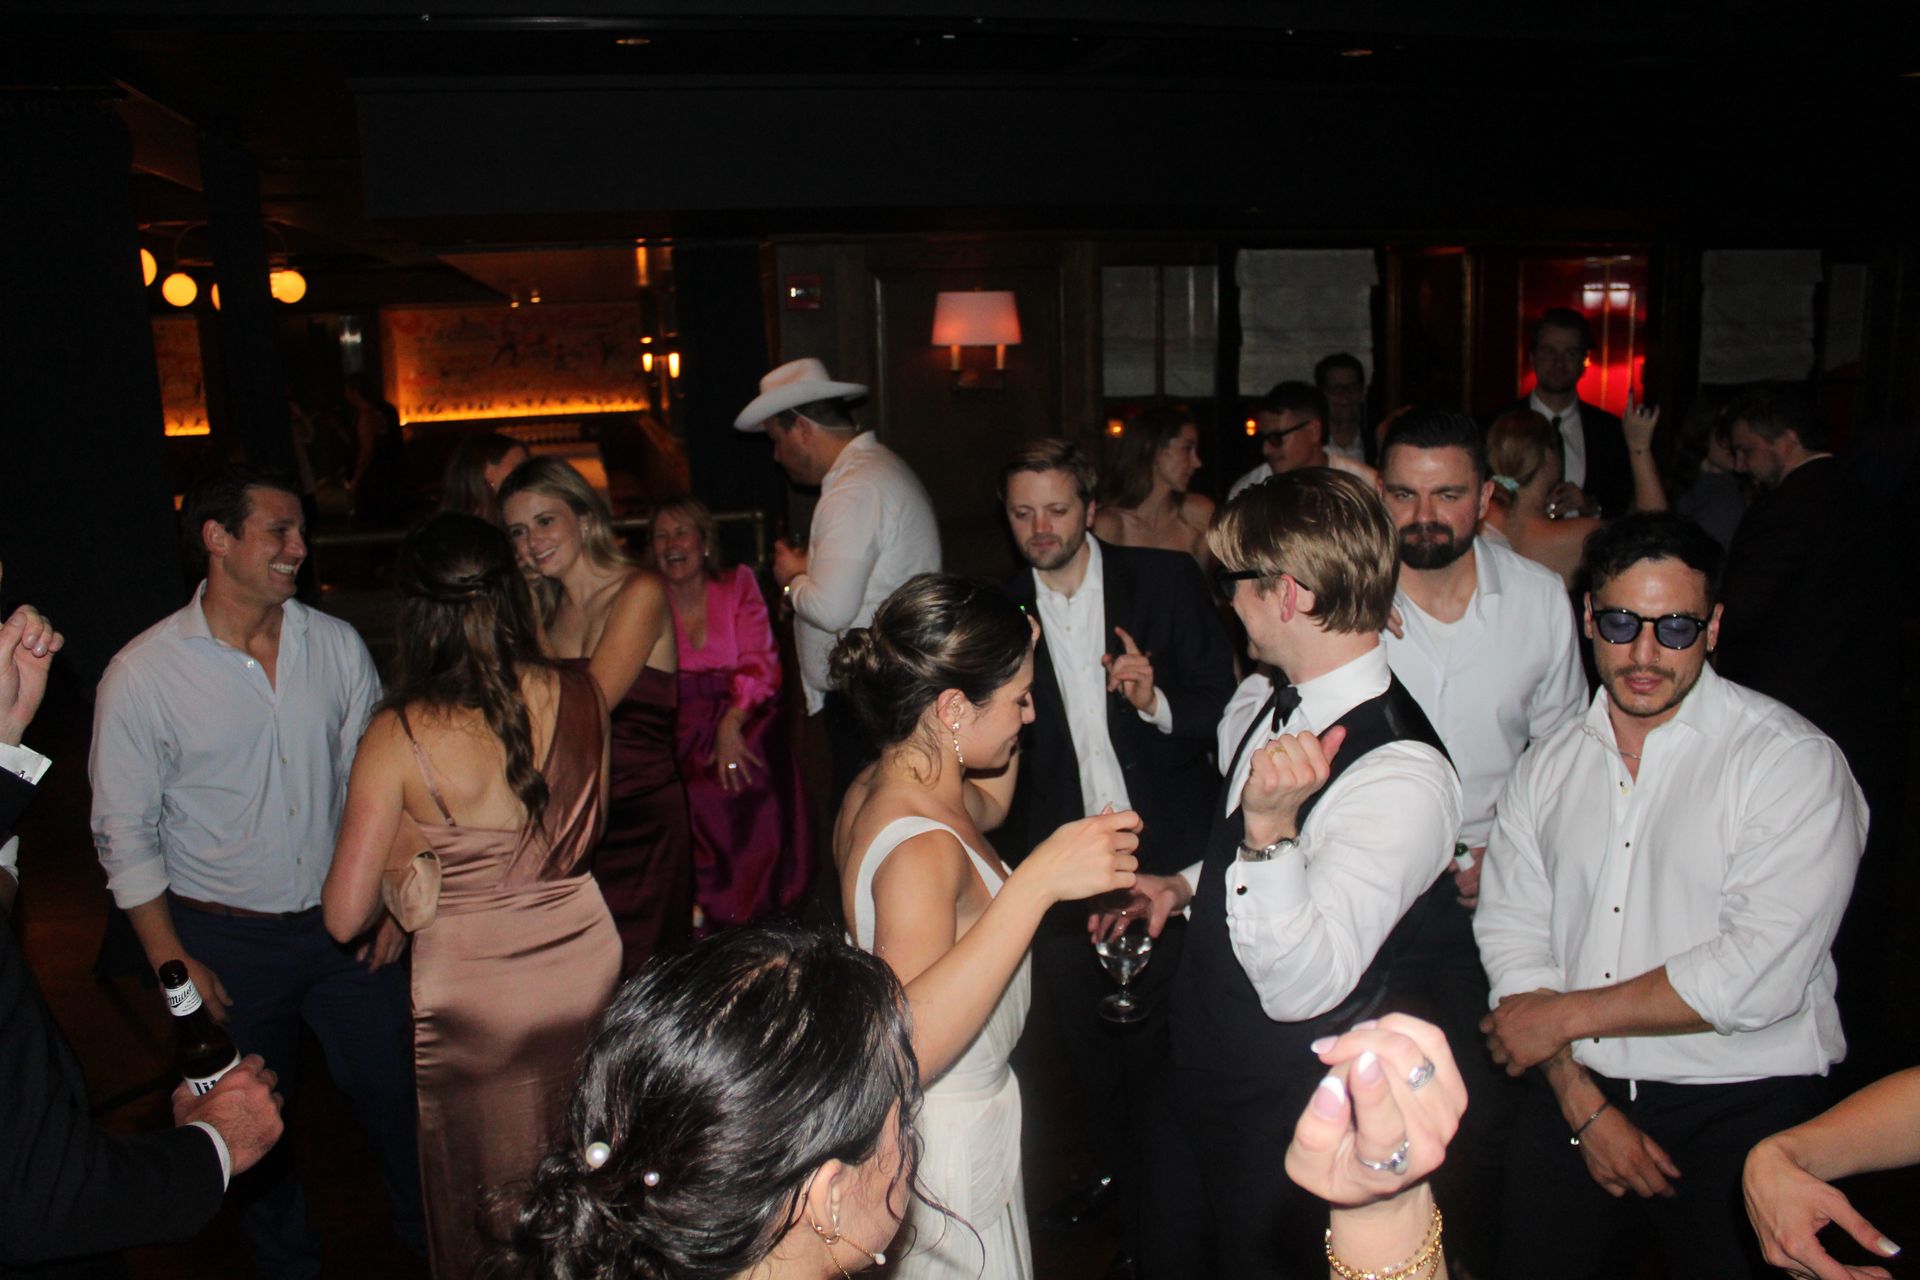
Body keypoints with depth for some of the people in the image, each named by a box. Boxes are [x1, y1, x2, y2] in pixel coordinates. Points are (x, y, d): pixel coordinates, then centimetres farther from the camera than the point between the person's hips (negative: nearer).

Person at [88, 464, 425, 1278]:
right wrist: (171, 961, -7)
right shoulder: (141, 676, -12)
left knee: (390, 1090, 13)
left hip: (346, 923, 2)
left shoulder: (337, 645, -4)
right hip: (229, 942, -2)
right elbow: (125, 835, -6)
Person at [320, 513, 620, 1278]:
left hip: (471, 995, -3)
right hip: (582, 963, 3)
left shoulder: (399, 737, -20)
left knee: (489, 1203, 21)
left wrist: (404, 867, 3)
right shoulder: (577, 695, -11)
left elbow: (345, 918, -14)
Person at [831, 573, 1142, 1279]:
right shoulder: (919, 849, -34)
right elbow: (904, 1049, -46)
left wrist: (1005, 665, 6)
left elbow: (987, 806, 17)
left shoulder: (875, 788, -5)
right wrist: (1036, 883, -48)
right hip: (952, 1141, -9)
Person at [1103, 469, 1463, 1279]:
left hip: (1284, 1120, -8)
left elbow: (1301, 987, -34)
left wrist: (1268, 827, -46)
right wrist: (1188, 886, 5)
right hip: (1199, 1069, 8)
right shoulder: (1286, 707, -3)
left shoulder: (1402, 776, -31)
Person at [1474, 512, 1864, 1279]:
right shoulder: (1548, 767, 5)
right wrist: (1583, 1101, -9)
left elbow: (1758, 976, -19)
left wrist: (1567, 1014, -11)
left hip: (1739, 1108, -4)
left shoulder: (1795, 761, -10)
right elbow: (1513, 936, 2)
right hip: (1576, 1093, 4)